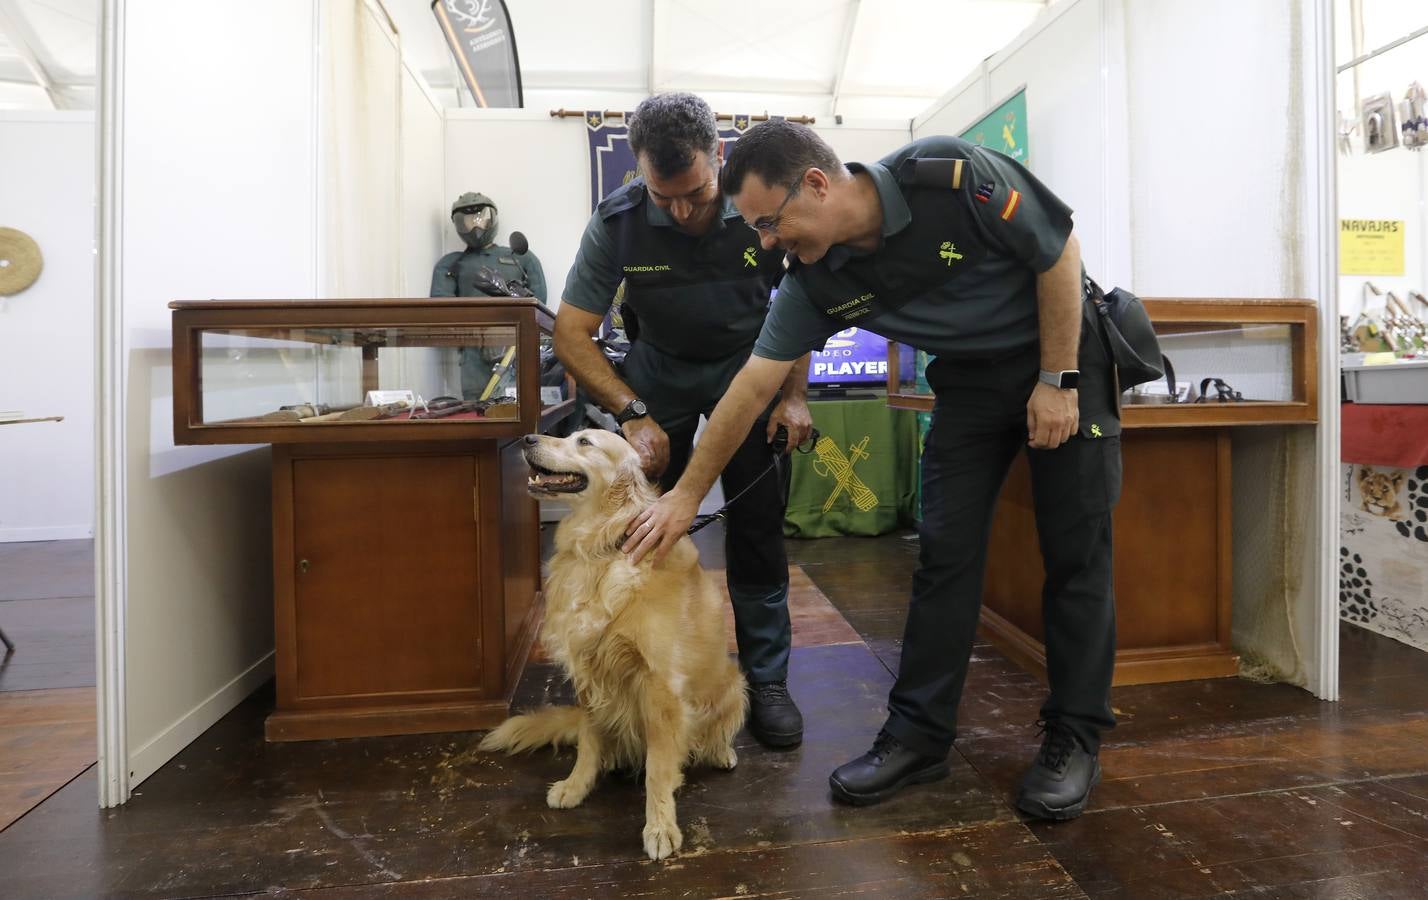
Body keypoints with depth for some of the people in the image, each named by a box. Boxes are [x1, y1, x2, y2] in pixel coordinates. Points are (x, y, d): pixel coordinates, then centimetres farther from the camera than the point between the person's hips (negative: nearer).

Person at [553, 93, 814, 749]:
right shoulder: (618, 220, -22)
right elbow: (571, 333, -19)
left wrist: (794, 394, -13)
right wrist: (633, 414, -30)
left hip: (747, 363, 0)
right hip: (658, 368, 1)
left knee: (756, 522, -8)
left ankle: (766, 681, 3)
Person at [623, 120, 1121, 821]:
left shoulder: (953, 175, -28)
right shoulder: (815, 281, -15)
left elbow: (1058, 254, -17)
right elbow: (751, 387, -10)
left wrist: (1057, 382, -16)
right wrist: (687, 493, -8)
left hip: (1064, 353, -3)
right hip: (971, 377, 4)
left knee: (1075, 552, -2)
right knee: (945, 552, -2)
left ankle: (1074, 738, 11)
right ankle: (919, 734, 8)